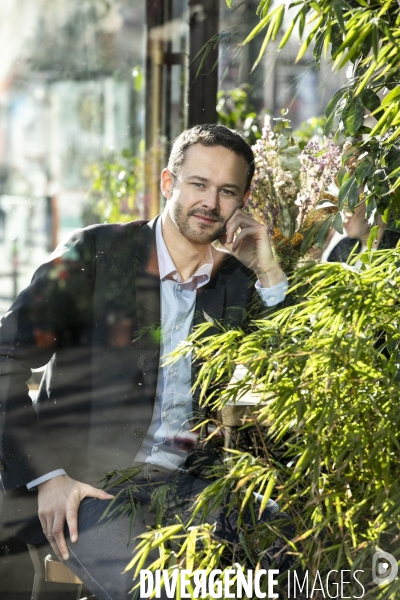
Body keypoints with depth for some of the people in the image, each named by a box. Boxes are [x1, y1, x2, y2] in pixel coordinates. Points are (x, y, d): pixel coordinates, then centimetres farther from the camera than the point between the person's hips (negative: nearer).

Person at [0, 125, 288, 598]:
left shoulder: (237, 282, 12)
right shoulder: (94, 253, 0)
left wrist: (269, 274, -1)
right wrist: (46, 476, -13)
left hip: (184, 483, 5)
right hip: (85, 482, -4)